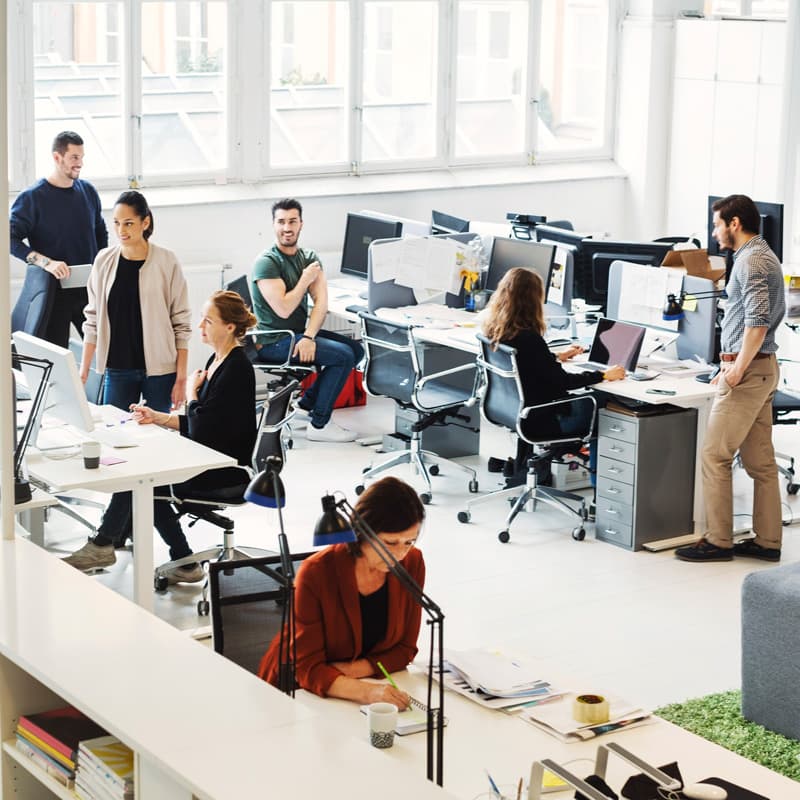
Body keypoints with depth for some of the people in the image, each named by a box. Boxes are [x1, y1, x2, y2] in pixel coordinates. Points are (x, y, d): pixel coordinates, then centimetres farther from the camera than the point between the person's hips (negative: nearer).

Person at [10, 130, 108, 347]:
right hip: (53, 291, -4)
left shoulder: (88, 191, 8)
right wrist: (45, 262, -23)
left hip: (89, 288, 4)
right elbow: (11, 239, -13)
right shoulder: (32, 197, -7)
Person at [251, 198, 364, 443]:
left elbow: (321, 302, -5)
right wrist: (306, 279, -12)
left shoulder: (309, 258, 7)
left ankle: (306, 404, 8)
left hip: (299, 333, 8)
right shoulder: (266, 263, -14)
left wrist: (309, 336, -22)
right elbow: (283, 309, -23)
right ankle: (319, 424, -10)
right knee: (344, 356, -18)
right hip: (273, 342, -8)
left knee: (356, 349, 2)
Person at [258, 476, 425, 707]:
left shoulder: (412, 563, -9)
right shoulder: (316, 573, -21)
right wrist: (367, 692, -39)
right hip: (297, 687, -4)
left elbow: (405, 649, 0)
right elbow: (308, 668, -22)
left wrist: (353, 669, -17)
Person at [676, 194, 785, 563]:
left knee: (715, 454, -5)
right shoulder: (765, 256, 17)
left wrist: (739, 367, -20)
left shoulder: (750, 260, -15)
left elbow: (758, 320, -24)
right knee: (760, 460, 11)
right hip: (763, 367, 10)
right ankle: (767, 541, 15)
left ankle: (718, 541, -1)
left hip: (748, 371, -10)